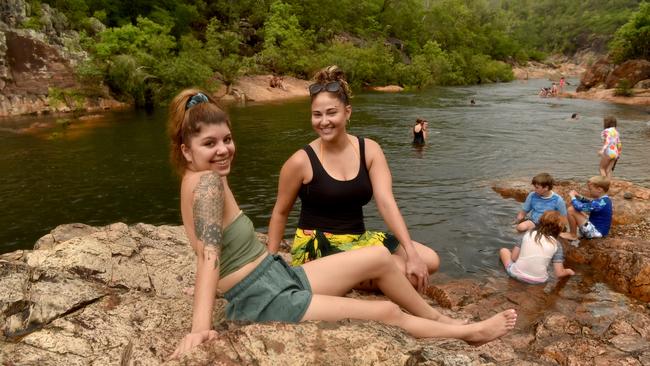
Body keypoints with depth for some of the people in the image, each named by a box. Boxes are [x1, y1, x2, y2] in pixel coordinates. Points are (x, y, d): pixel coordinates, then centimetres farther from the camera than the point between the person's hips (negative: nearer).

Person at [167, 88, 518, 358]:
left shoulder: (201, 179, 8)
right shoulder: (207, 182, -20)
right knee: (388, 313, -2)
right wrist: (200, 327, -33)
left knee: (380, 257, 6)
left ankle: (438, 318, 26)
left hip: (281, 276, 9)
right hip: (265, 303, -9)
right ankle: (469, 331, 22)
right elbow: (209, 255, -29)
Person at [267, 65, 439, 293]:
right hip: (315, 246, -5)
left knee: (429, 261, -9)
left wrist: (412, 254, -22)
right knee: (401, 273, -23)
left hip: (358, 239, 5)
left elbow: (386, 203, -11)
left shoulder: (369, 150, -2)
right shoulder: (301, 161, -11)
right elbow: (280, 213, 0)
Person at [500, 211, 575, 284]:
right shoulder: (556, 244, -4)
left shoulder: (528, 234, -1)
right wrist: (568, 271, 18)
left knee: (503, 250, 24)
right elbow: (559, 273, -4)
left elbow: (513, 257, 2)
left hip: (517, 274, -1)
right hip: (539, 280, 1)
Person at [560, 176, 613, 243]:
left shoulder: (600, 203, -28)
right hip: (601, 230, 11)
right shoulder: (605, 199, 3)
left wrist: (573, 197, -11)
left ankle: (573, 235, -3)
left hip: (596, 231, -11)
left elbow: (580, 207, -29)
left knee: (571, 210, -20)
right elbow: (590, 203, 20)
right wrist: (578, 196, 6)